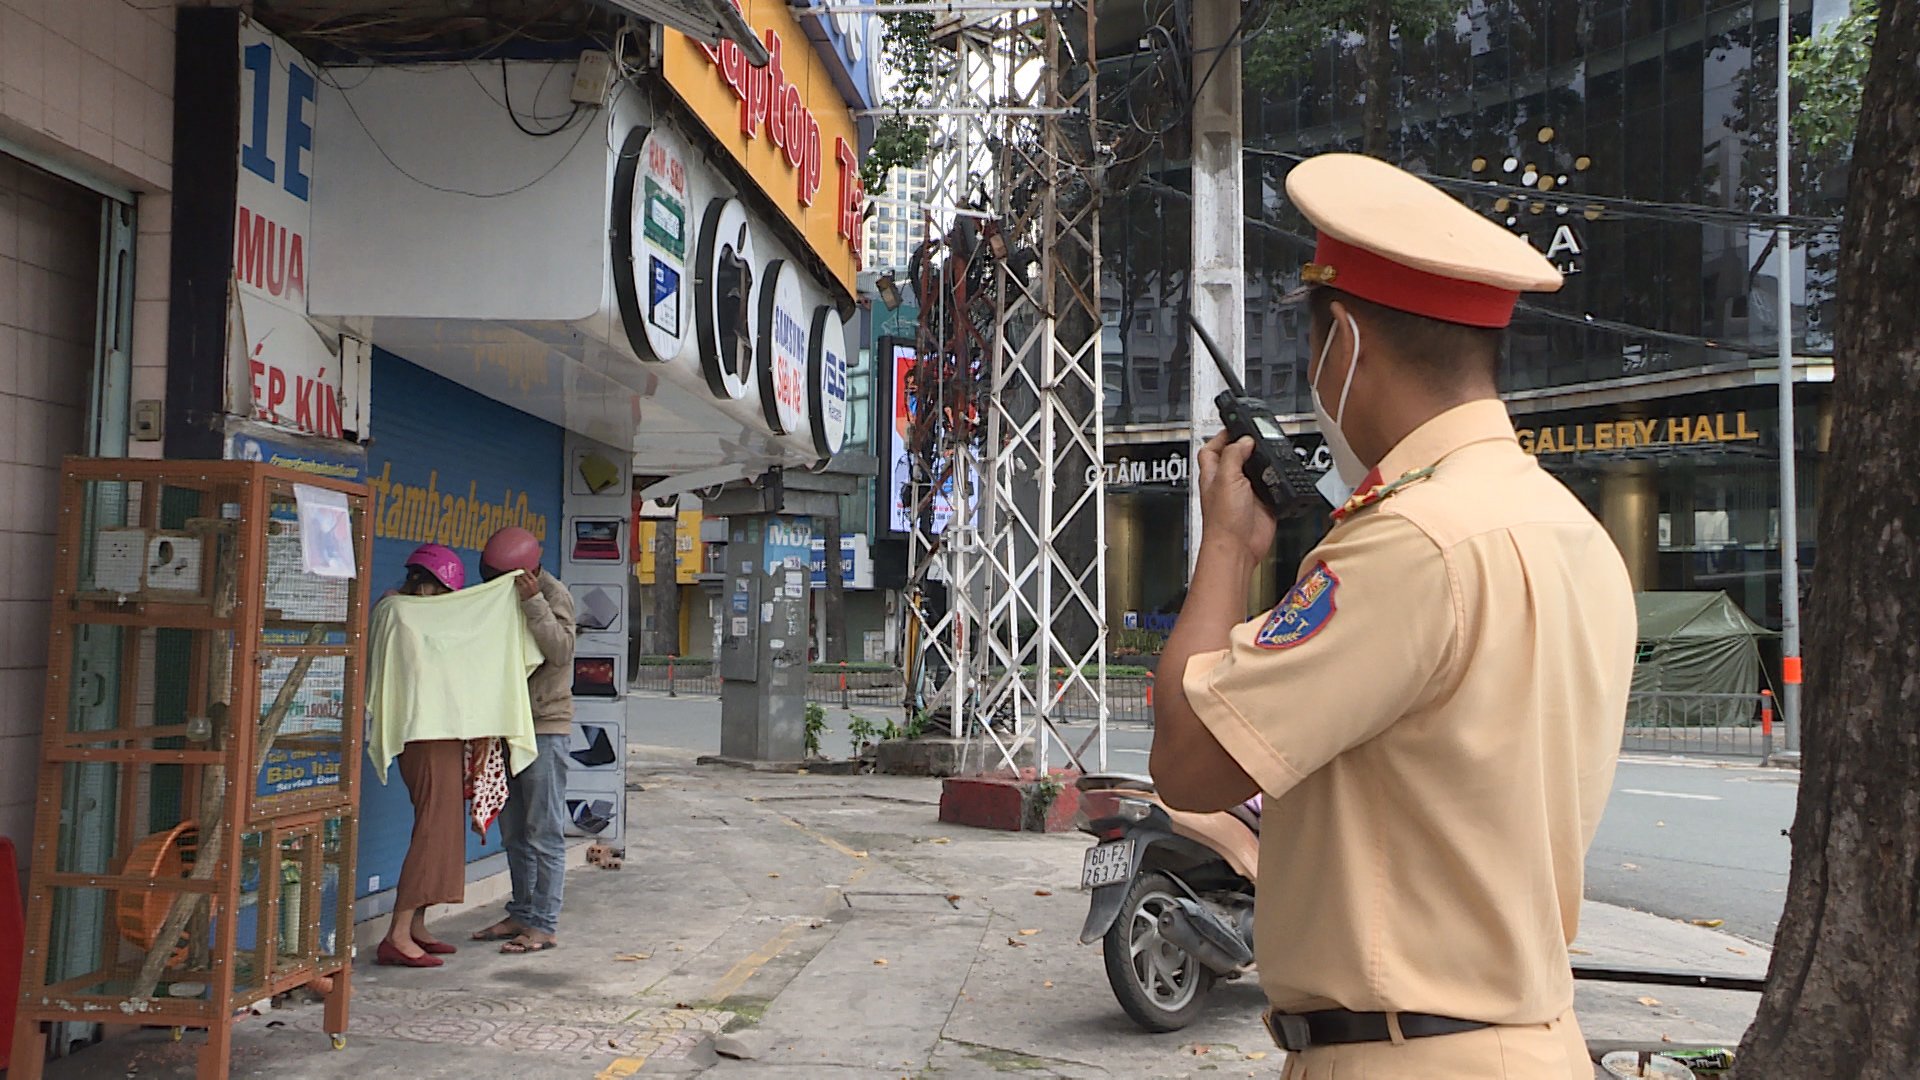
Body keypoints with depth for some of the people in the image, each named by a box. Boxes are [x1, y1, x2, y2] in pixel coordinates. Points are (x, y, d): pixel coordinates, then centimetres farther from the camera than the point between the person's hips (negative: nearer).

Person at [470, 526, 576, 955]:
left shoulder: (554, 594, -8)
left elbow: (561, 651, -22)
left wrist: (533, 603, -27)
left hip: (544, 726, -8)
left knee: (544, 832, -5)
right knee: (514, 832, 13)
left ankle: (543, 925, -1)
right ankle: (521, 914, 22)